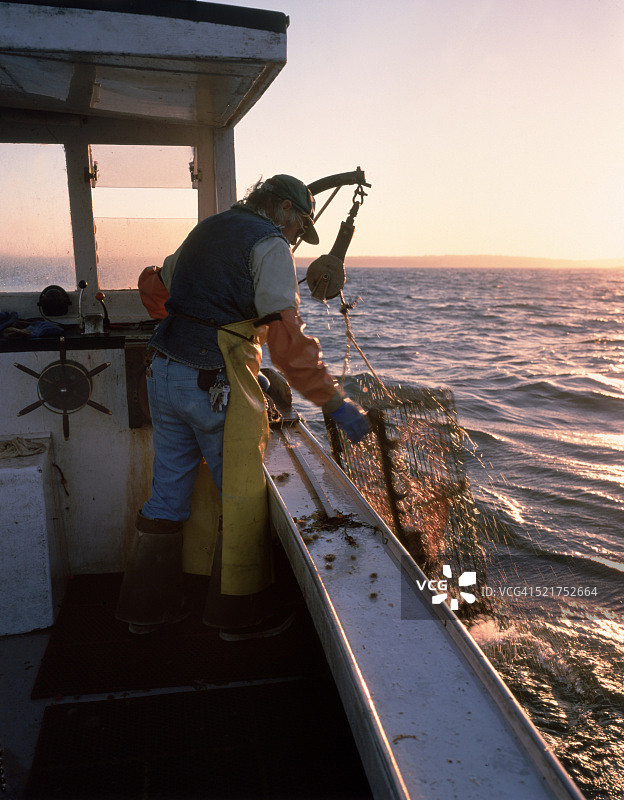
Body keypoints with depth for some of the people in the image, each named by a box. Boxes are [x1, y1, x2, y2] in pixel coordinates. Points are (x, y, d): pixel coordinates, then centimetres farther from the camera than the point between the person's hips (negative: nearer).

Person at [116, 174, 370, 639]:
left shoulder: (206, 230, 19)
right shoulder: (270, 244, -6)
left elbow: (153, 287, 29)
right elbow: (287, 338, -16)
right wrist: (336, 404, -14)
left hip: (163, 374, 8)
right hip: (218, 386, -8)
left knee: (168, 493, 17)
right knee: (244, 500, 6)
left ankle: (147, 606, 29)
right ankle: (241, 615, 19)